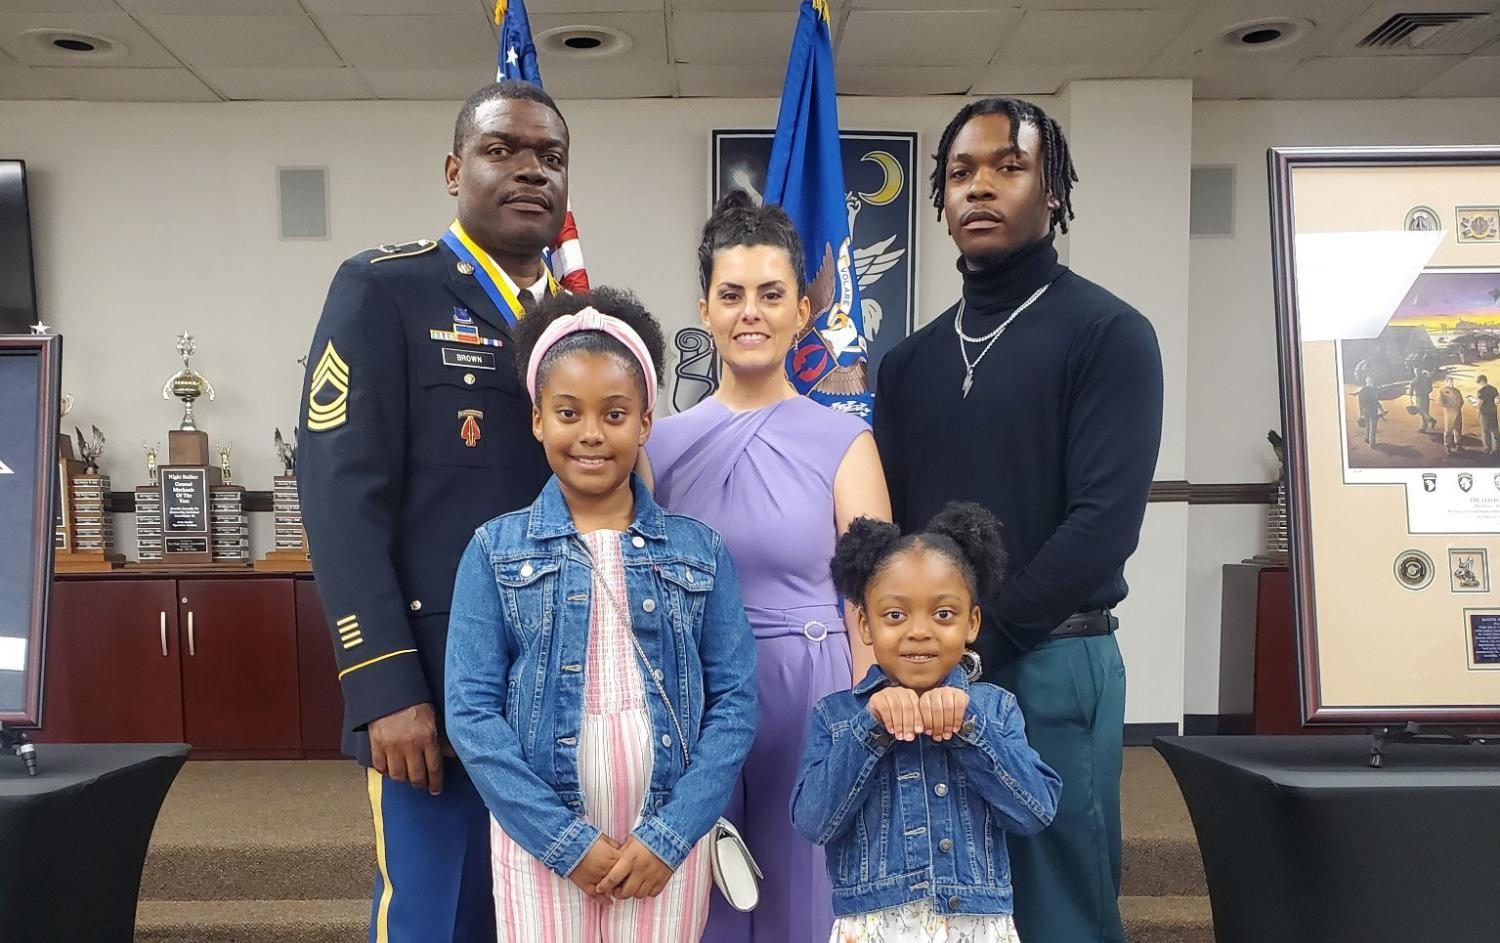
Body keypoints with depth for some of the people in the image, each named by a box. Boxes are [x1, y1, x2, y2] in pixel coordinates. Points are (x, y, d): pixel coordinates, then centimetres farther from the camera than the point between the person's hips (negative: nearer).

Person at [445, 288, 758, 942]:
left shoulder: (700, 551, 2)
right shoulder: (496, 551, 0)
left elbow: (734, 703, -1)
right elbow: (471, 712, -5)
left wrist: (669, 835, -10)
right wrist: (566, 839, -11)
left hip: (668, 837, 1)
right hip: (540, 836, 0)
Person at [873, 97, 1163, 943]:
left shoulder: (1109, 334, -5)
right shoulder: (911, 360, 12)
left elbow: (1104, 523, -14)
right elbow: (885, 520, 11)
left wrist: (981, 640, -15)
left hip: (1050, 663, -5)